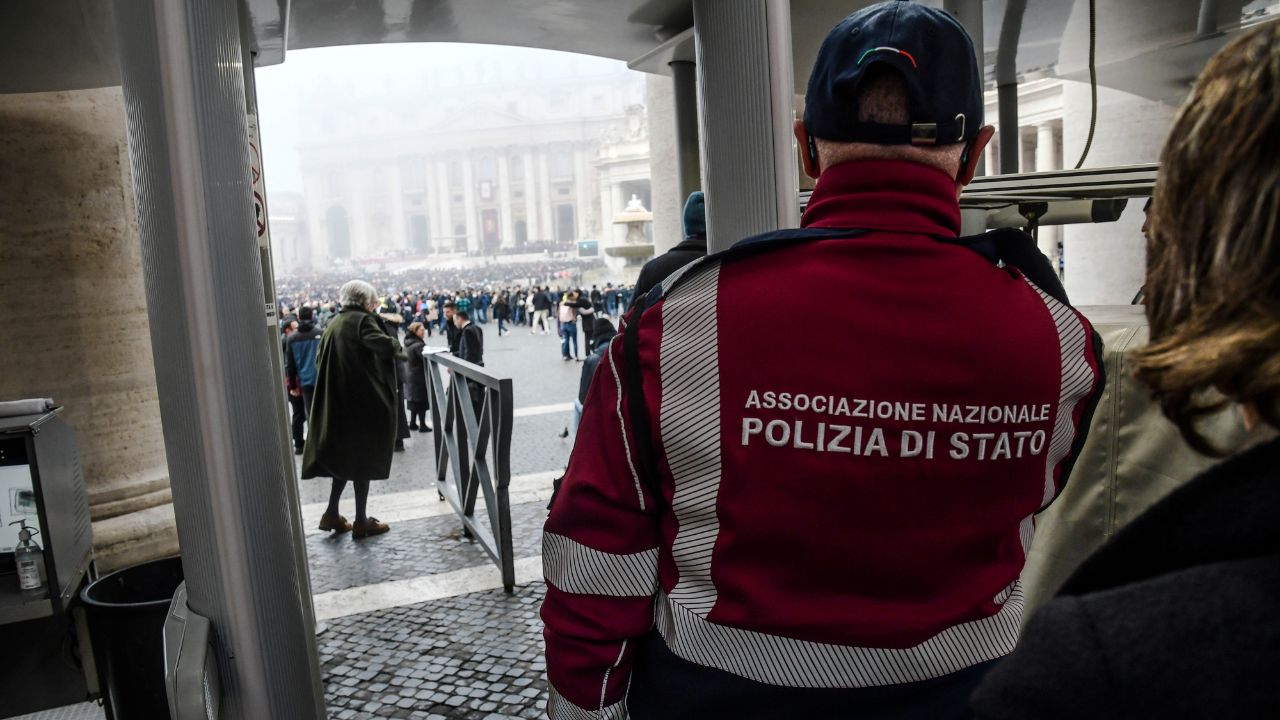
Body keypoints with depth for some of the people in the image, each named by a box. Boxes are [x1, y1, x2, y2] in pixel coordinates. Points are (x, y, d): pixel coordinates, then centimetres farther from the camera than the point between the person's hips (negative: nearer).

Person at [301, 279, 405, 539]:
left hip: (336, 401, 7)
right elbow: (383, 343, -29)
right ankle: (361, 521, 11)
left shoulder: (333, 324, 10)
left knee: (344, 455, 19)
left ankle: (332, 514, 19)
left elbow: (320, 359, 15)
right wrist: (399, 349, -9)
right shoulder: (362, 320, -13)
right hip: (363, 401, -7)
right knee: (364, 458, 3)